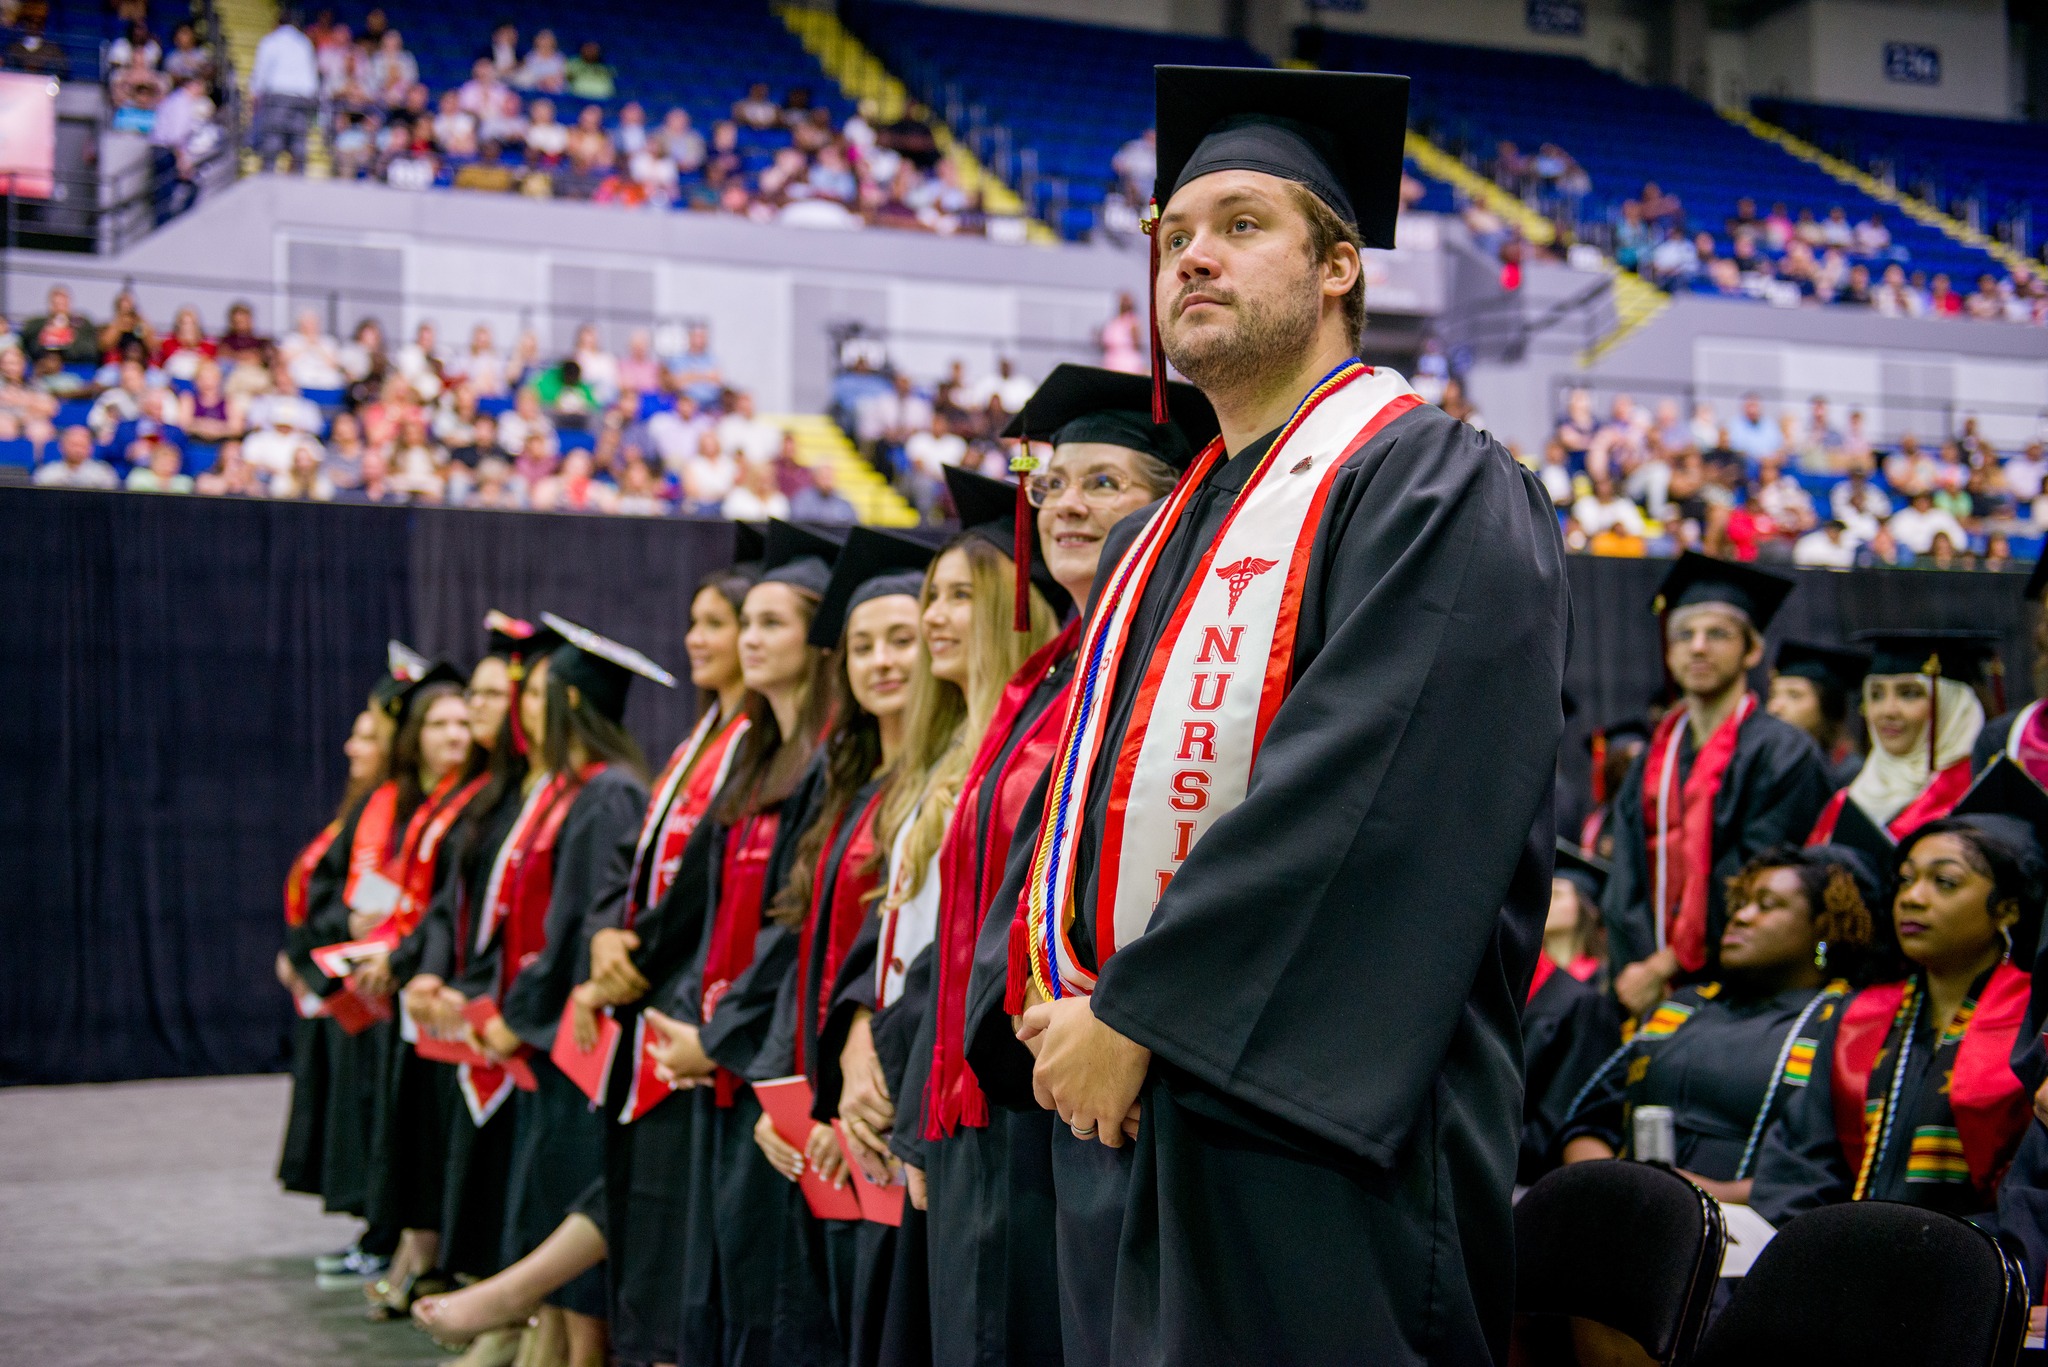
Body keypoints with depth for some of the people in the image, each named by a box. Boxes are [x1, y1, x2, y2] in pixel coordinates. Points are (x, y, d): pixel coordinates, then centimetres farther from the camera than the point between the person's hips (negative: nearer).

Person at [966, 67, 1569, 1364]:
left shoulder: (1434, 488, -5)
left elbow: (1363, 788, -17)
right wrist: (1046, 990, -1)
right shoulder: (1158, 536, 20)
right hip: (1117, 1107, 7)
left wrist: (1138, 1015, -18)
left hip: (1298, 1135, -7)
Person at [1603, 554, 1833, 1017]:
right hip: (1648, 985, 5)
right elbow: (1627, 882, 8)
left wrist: (1668, 966, -12)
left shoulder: (1785, 753, -3)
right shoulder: (1654, 759, 15)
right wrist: (1637, 970, -8)